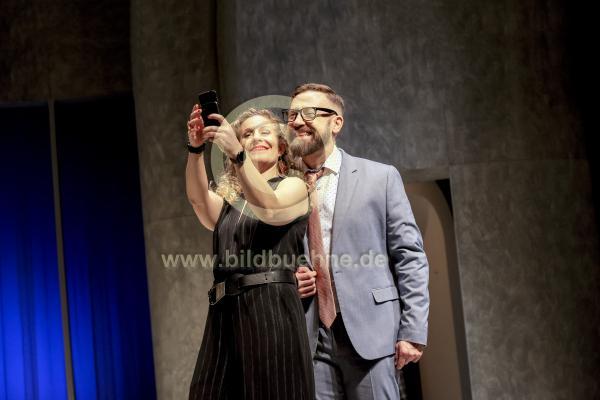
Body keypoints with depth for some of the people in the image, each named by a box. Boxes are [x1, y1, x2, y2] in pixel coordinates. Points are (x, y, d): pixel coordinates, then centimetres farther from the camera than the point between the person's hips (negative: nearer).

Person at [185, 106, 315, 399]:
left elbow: (269, 208, -13)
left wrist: (236, 154, -24)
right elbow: (198, 198, -2)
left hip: (271, 307, -4)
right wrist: (196, 149, -19)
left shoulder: (294, 187, 10)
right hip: (225, 312, 4)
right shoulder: (229, 199, 21)